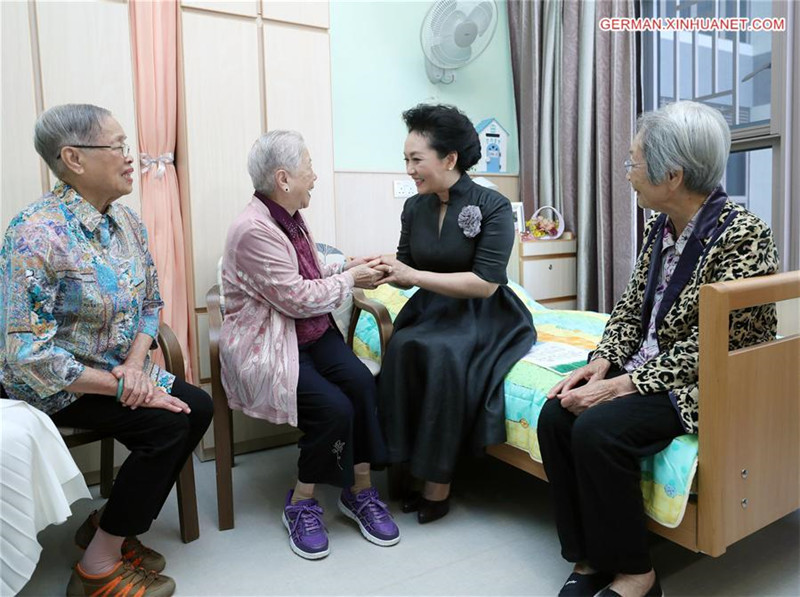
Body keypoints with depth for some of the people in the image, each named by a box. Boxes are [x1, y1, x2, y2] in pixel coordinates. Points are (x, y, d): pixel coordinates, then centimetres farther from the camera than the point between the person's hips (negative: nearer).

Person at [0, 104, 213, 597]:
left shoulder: (126, 221, 0)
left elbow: (151, 303, 7)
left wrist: (136, 362, -12)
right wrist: (120, 385, -25)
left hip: (119, 370, 7)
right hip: (56, 386, -7)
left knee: (198, 406, -10)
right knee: (166, 424, -22)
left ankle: (109, 523, 10)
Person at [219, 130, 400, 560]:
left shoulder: (290, 217, 8)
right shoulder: (254, 230, -20)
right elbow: (298, 298, -20)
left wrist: (347, 266, 6)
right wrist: (350, 279, -8)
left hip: (309, 333, 8)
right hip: (267, 347, -7)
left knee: (361, 382, -18)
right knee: (333, 407, -23)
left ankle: (360, 491, -3)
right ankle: (300, 504, 2)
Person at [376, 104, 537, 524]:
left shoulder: (492, 207, -11)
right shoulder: (414, 208, 5)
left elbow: (485, 283, -18)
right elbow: (407, 271, 10)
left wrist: (415, 275, -21)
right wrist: (381, 270, -13)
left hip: (483, 316, -4)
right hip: (432, 311, 5)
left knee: (443, 354, -34)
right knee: (401, 347, -28)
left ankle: (437, 484, -18)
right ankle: (410, 466, -14)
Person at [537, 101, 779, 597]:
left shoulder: (742, 235, -18)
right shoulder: (661, 225, 6)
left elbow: (708, 346, -22)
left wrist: (621, 386, -23)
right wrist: (601, 362, -7)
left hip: (705, 384, -7)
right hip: (647, 368, 7)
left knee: (597, 429, -28)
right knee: (556, 415, -14)